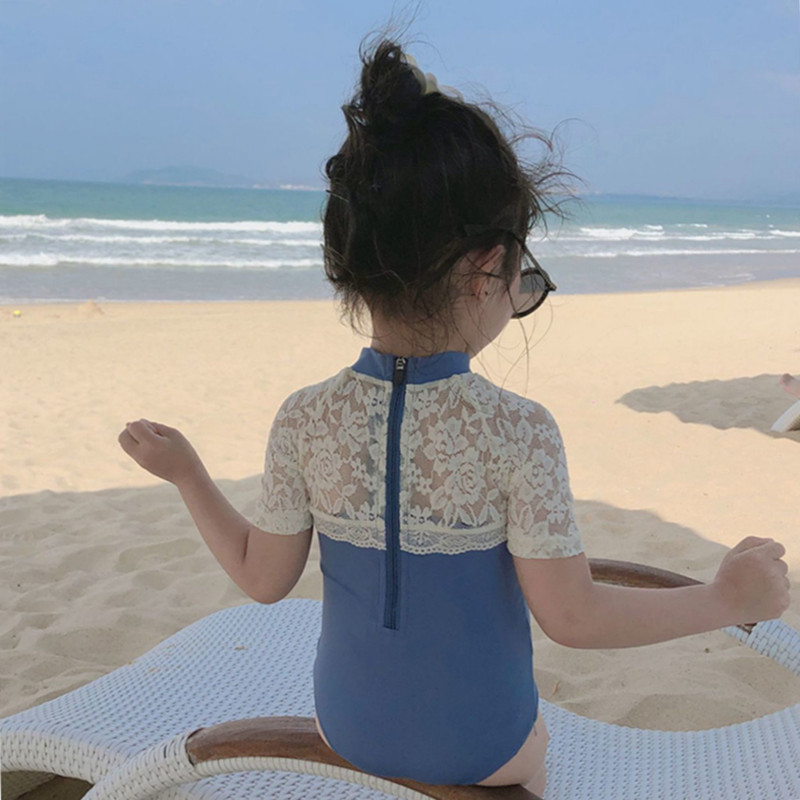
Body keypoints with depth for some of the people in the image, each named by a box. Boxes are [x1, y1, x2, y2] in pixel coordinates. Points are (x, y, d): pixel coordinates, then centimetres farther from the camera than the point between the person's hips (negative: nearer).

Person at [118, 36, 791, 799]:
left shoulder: (304, 420, -18)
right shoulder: (518, 430, -26)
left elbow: (264, 577, -6)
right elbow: (572, 616, -19)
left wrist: (184, 471, 7)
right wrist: (728, 598, -7)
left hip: (347, 729, 2)